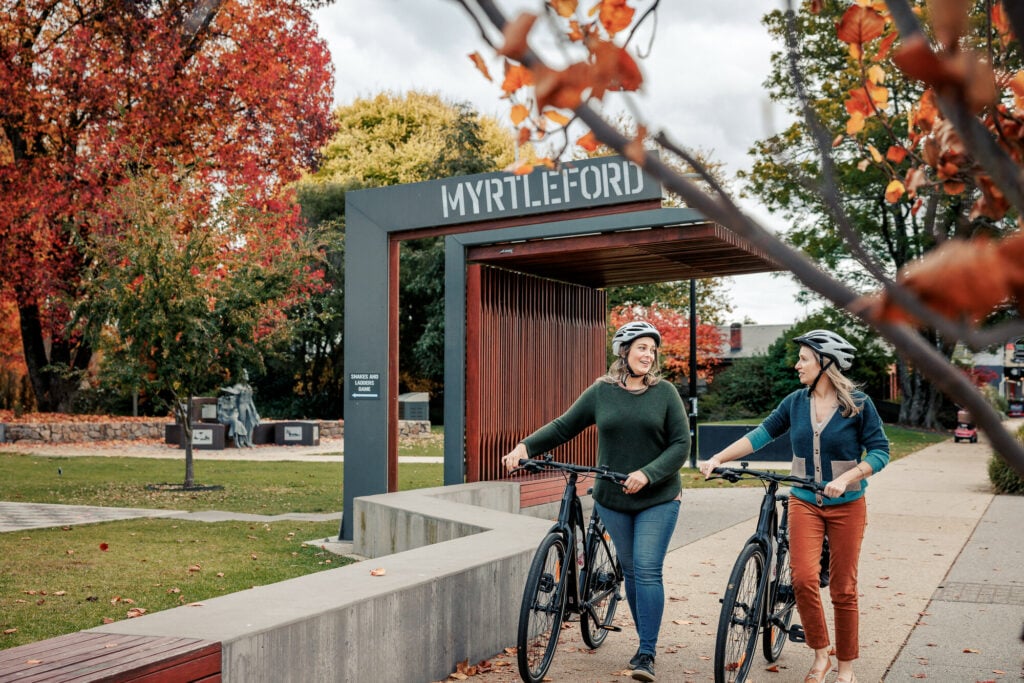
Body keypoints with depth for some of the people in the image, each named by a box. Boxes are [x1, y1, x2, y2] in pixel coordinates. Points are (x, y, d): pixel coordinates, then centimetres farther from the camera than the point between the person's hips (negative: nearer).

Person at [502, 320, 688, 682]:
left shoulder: (665, 392, -3)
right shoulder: (600, 392, 1)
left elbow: (681, 443, -7)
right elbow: (563, 426, 6)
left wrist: (647, 473, -20)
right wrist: (525, 446, -7)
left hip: (657, 499, -2)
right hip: (613, 499, 2)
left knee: (648, 571, -9)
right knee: (631, 572, 10)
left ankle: (647, 654, -3)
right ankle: (646, 643, 25)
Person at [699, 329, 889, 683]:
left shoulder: (858, 404, -8)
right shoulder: (796, 402, 1)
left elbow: (879, 451, -8)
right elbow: (761, 434, 5)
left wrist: (846, 478, -22)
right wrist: (718, 458, -3)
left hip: (846, 506, -2)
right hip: (805, 503, 2)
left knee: (843, 588, 4)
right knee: (803, 578, -13)